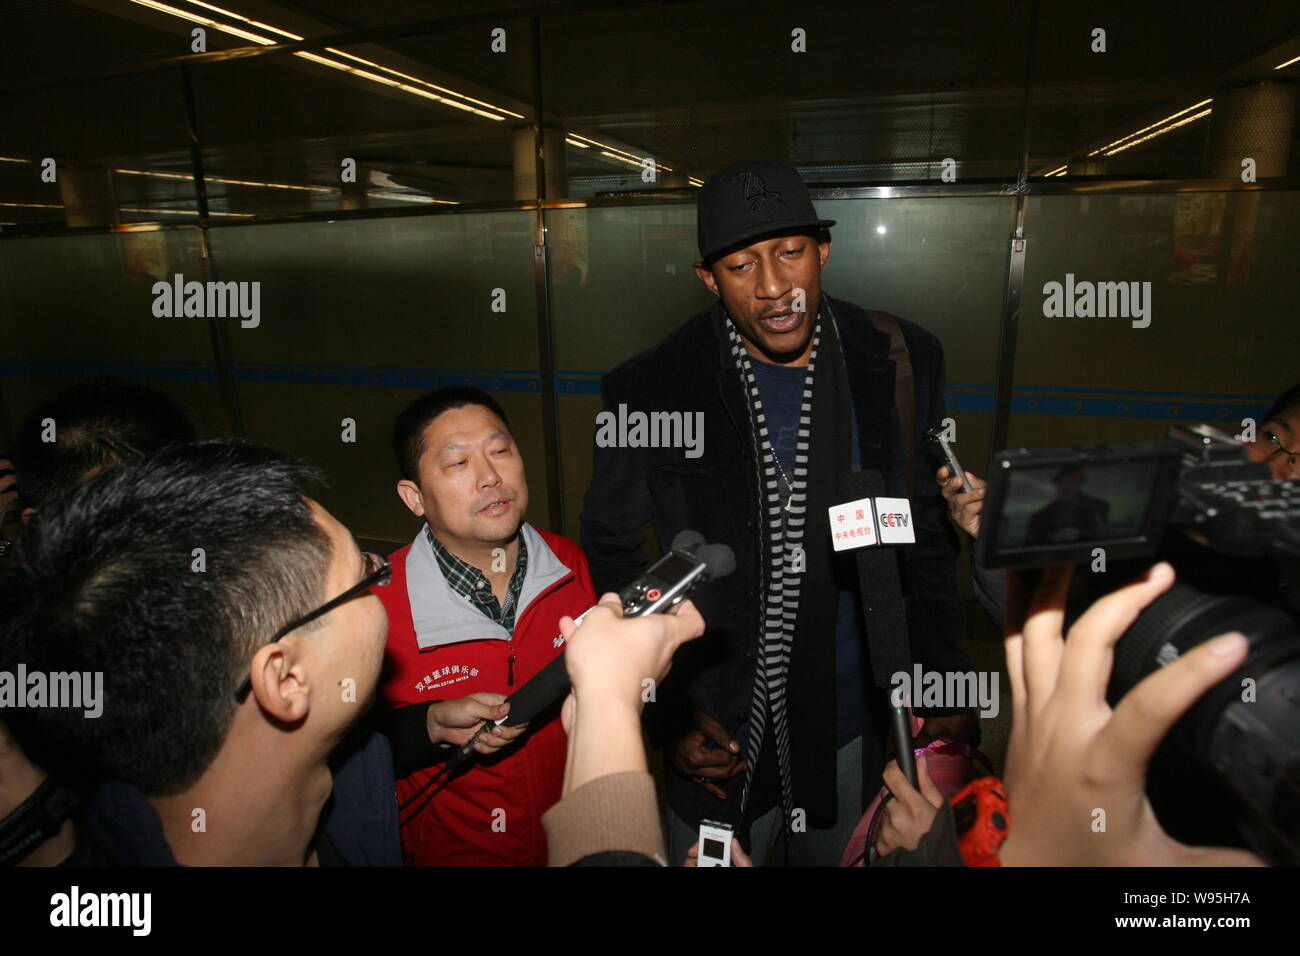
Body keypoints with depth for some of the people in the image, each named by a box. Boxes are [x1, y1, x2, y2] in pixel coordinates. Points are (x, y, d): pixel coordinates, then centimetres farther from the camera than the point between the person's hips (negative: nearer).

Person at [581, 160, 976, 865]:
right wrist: (663, 712, -8)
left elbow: (929, 534, 2)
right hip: (719, 735, -2)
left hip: (858, 730, 3)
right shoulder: (649, 390, -15)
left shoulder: (902, 363, -8)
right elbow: (614, 555, -5)